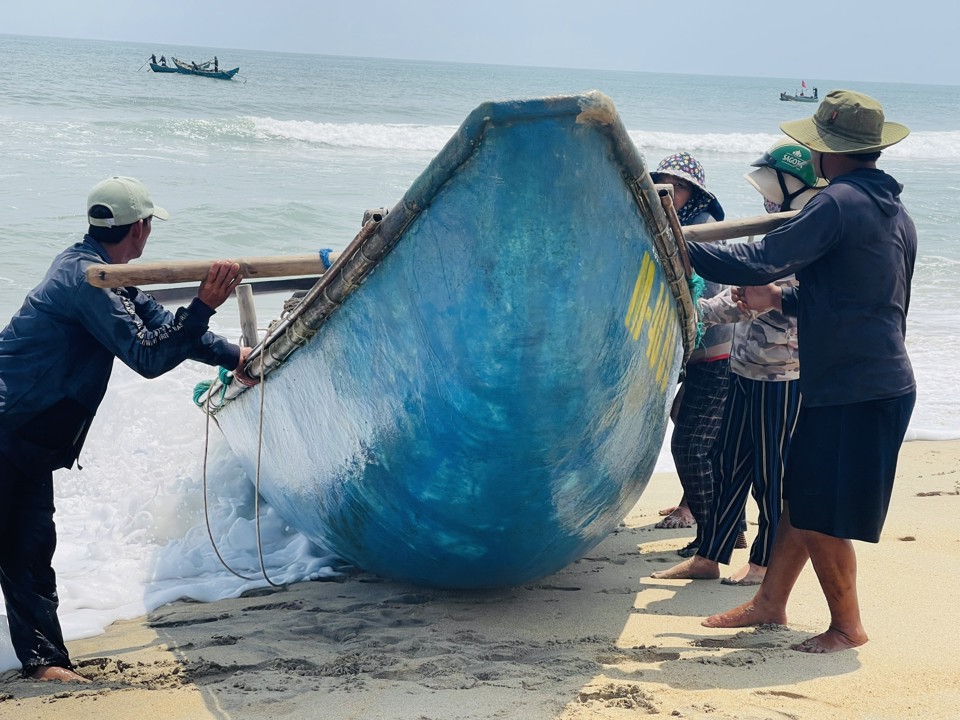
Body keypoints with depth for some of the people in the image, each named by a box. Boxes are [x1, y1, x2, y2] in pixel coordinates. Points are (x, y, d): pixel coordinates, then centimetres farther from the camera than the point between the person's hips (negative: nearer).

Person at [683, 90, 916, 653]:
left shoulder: (838, 203, -16)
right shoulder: (897, 213, 14)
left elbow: (760, 263, -22)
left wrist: (680, 247, -12)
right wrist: (781, 299, 26)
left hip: (851, 390, -10)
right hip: (882, 380, 10)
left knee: (821, 514, 1)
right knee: (802, 497, 16)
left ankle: (847, 625, 14)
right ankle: (770, 602, 25)